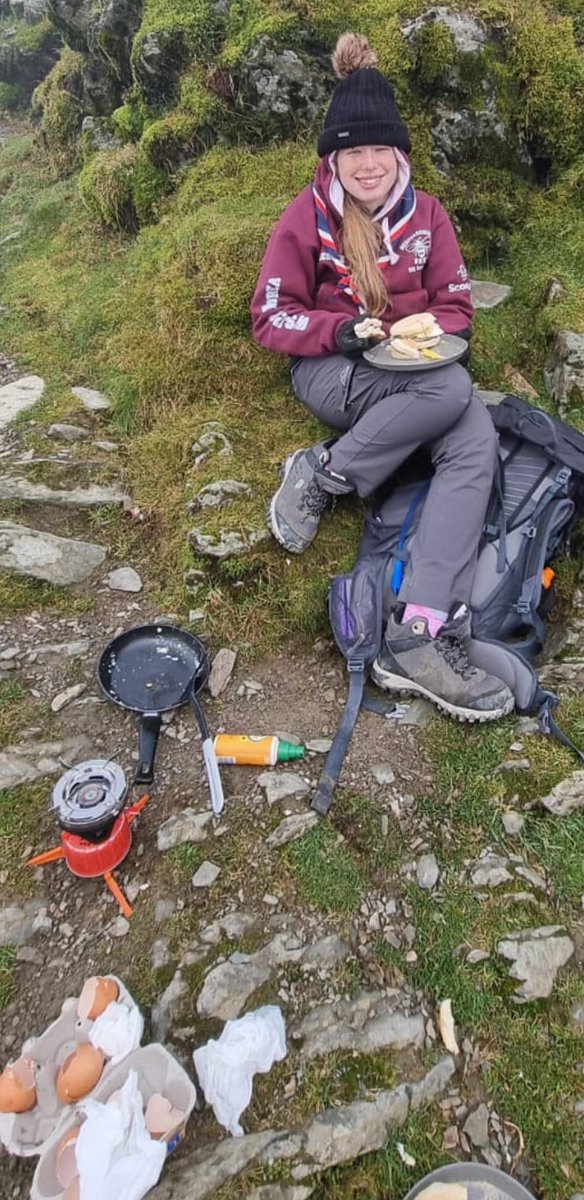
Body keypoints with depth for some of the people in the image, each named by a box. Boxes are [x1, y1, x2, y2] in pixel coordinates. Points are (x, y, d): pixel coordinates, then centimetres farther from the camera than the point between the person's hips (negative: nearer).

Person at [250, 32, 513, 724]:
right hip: (331, 372, -4)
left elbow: (455, 307, 10)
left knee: (475, 444, -29)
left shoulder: (425, 213, 9)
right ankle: (315, 478, -19)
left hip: (412, 373, 4)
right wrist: (338, 331, -19)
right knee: (453, 389, -34)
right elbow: (269, 317, -2)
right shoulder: (306, 216, 0)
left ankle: (420, 638, -36)